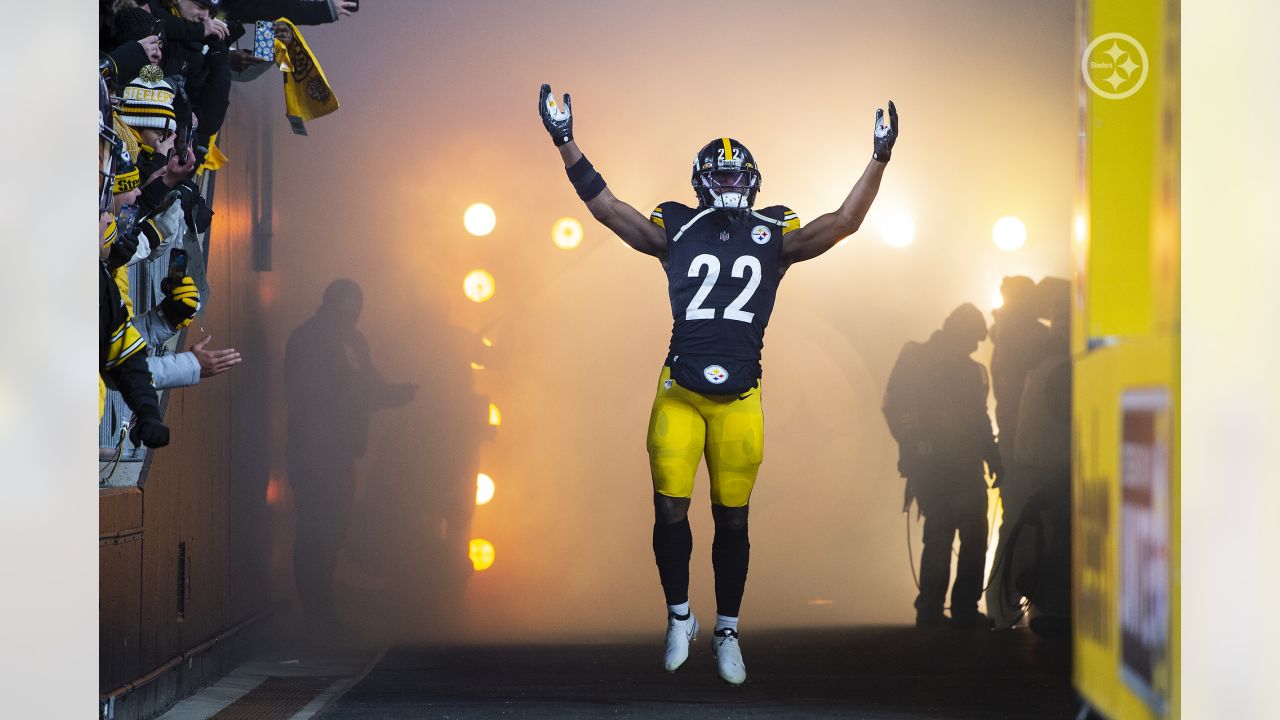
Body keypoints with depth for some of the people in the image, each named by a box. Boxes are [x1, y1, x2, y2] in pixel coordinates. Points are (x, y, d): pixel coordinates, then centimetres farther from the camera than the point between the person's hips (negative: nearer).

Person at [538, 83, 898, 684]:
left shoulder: (773, 234, 6)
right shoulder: (677, 229, 4)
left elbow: (843, 223, 3)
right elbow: (607, 207, 4)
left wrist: (879, 160, -4)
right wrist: (566, 144, -1)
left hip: (740, 397, 1)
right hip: (679, 392, 0)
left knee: (732, 518, 8)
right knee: (669, 509, 1)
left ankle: (727, 632, 20)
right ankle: (680, 618, 22)